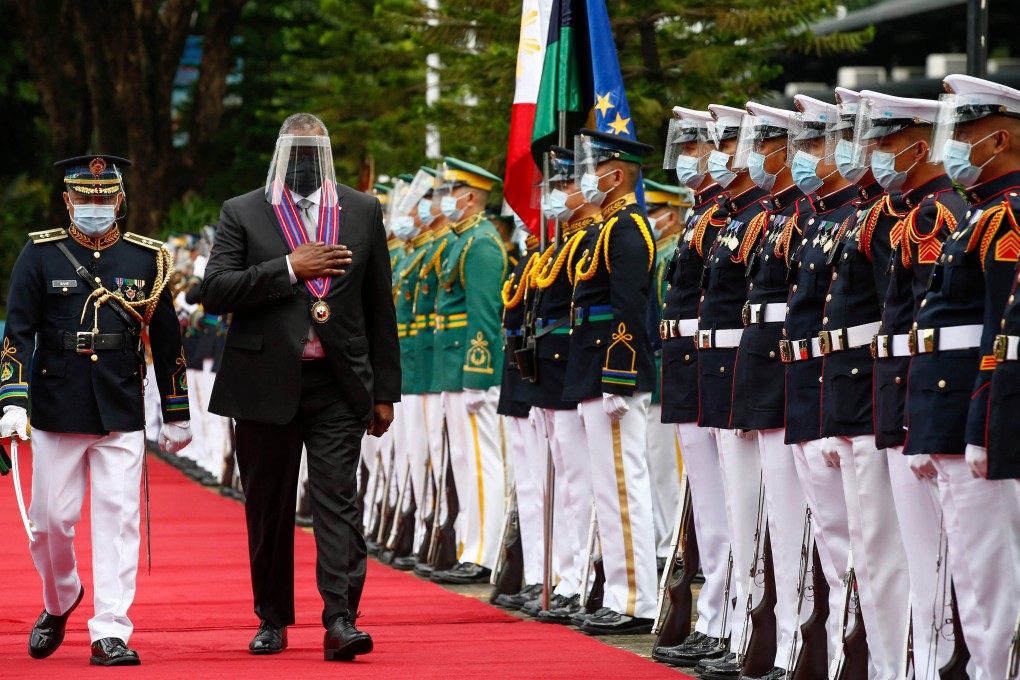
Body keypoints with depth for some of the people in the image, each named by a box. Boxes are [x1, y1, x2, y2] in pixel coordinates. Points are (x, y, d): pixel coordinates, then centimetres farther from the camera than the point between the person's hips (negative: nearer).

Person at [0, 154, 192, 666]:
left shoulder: (146, 259, 5)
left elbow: (166, 340, 10)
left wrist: (176, 415, 11)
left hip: (122, 413, 0)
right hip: (57, 410, 0)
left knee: (118, 518, -6)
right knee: (52, 519, 5)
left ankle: (110, 633, -4)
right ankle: (59, 601, 33)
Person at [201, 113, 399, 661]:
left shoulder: (362, 212, 10)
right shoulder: (242, 213, 6)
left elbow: (379, 307, 11)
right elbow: (215, 292, -5)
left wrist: (384, 390, 7)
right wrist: (289, 268, -14)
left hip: (338, 385, 0)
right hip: (266, 384, 0)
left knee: (337, 499, -10)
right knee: (268, 507, 7)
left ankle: (340, 620, -15)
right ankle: (272, 620, 18)